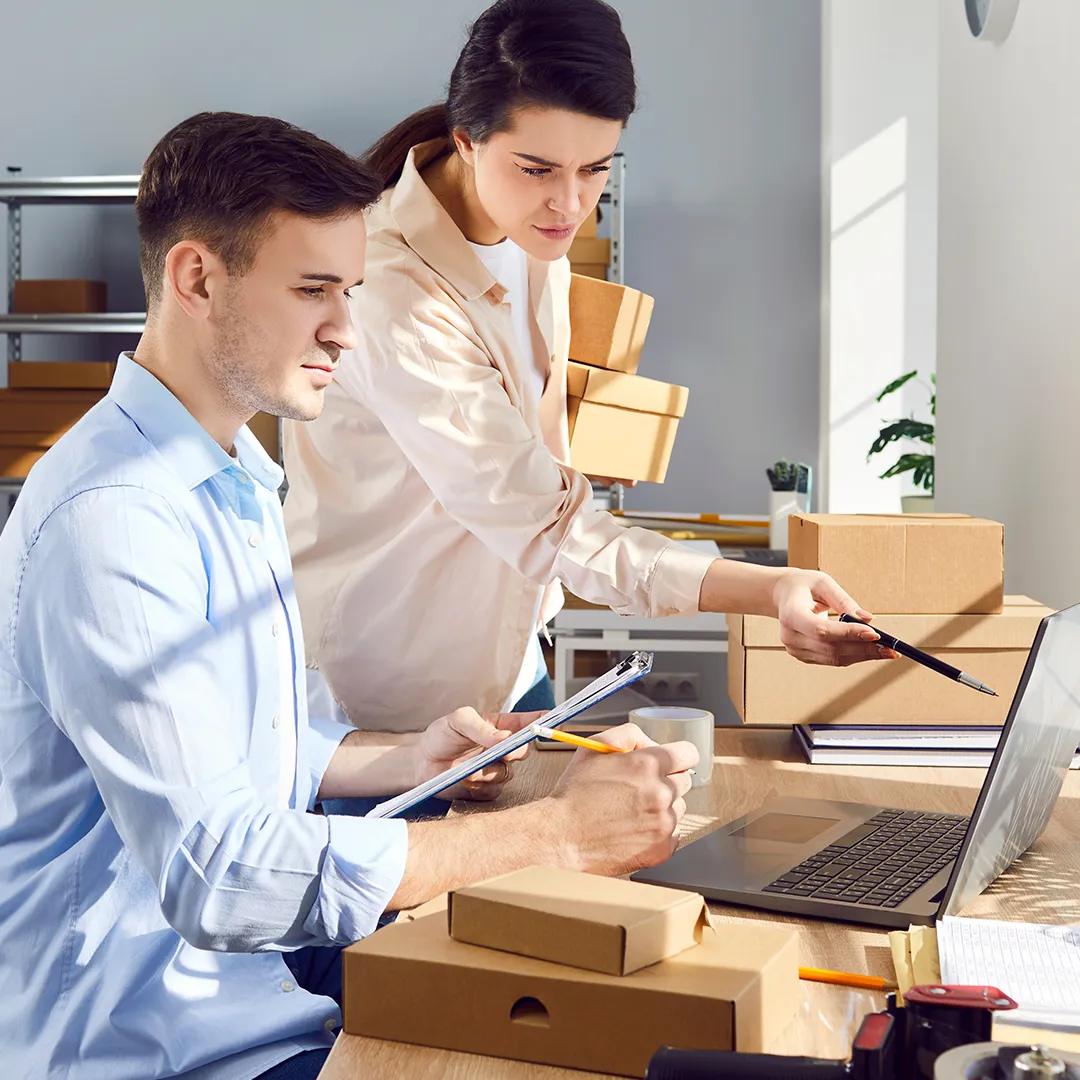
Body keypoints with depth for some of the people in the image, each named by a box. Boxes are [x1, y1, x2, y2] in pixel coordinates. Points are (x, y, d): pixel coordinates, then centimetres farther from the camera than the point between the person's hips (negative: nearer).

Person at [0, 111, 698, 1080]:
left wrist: (406, 759, 4)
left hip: (257, 961, 9)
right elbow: (218, 872, -28)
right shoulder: (110, 518, -22)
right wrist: (555, 834, -27)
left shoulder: (236, 479, 11)